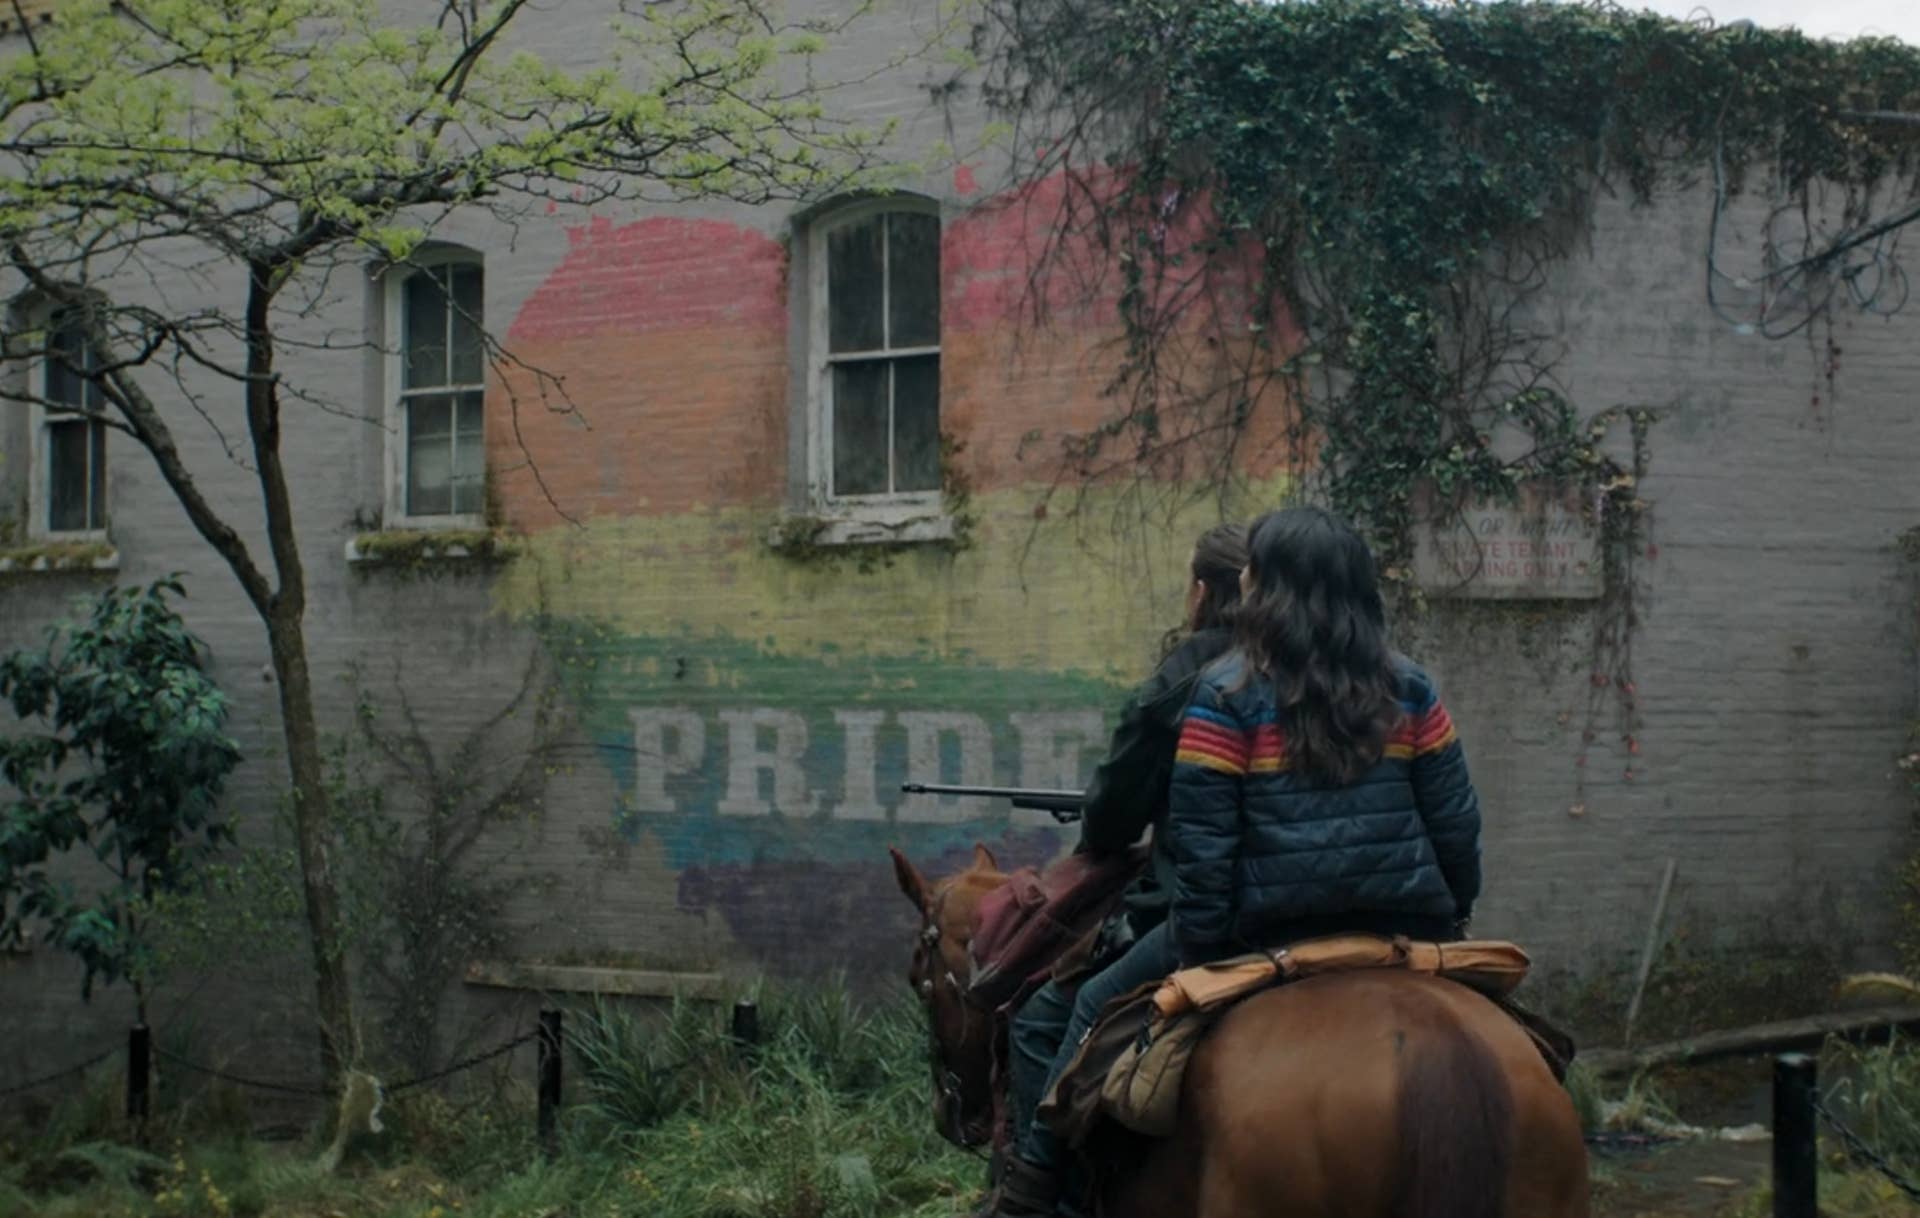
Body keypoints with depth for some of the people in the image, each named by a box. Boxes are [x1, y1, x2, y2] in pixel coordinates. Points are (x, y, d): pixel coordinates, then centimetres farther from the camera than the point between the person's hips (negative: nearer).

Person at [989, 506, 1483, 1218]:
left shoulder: (1227, 693, -6)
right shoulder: (1410, 690, 7)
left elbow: (1200, 842, -9)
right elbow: (1455, 823, 8)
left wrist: (1199, 947, -3)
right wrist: (1451, 916, 20)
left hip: (1269, 924, -3)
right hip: (1406, 928, 4)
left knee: (1100, 1007, 13)